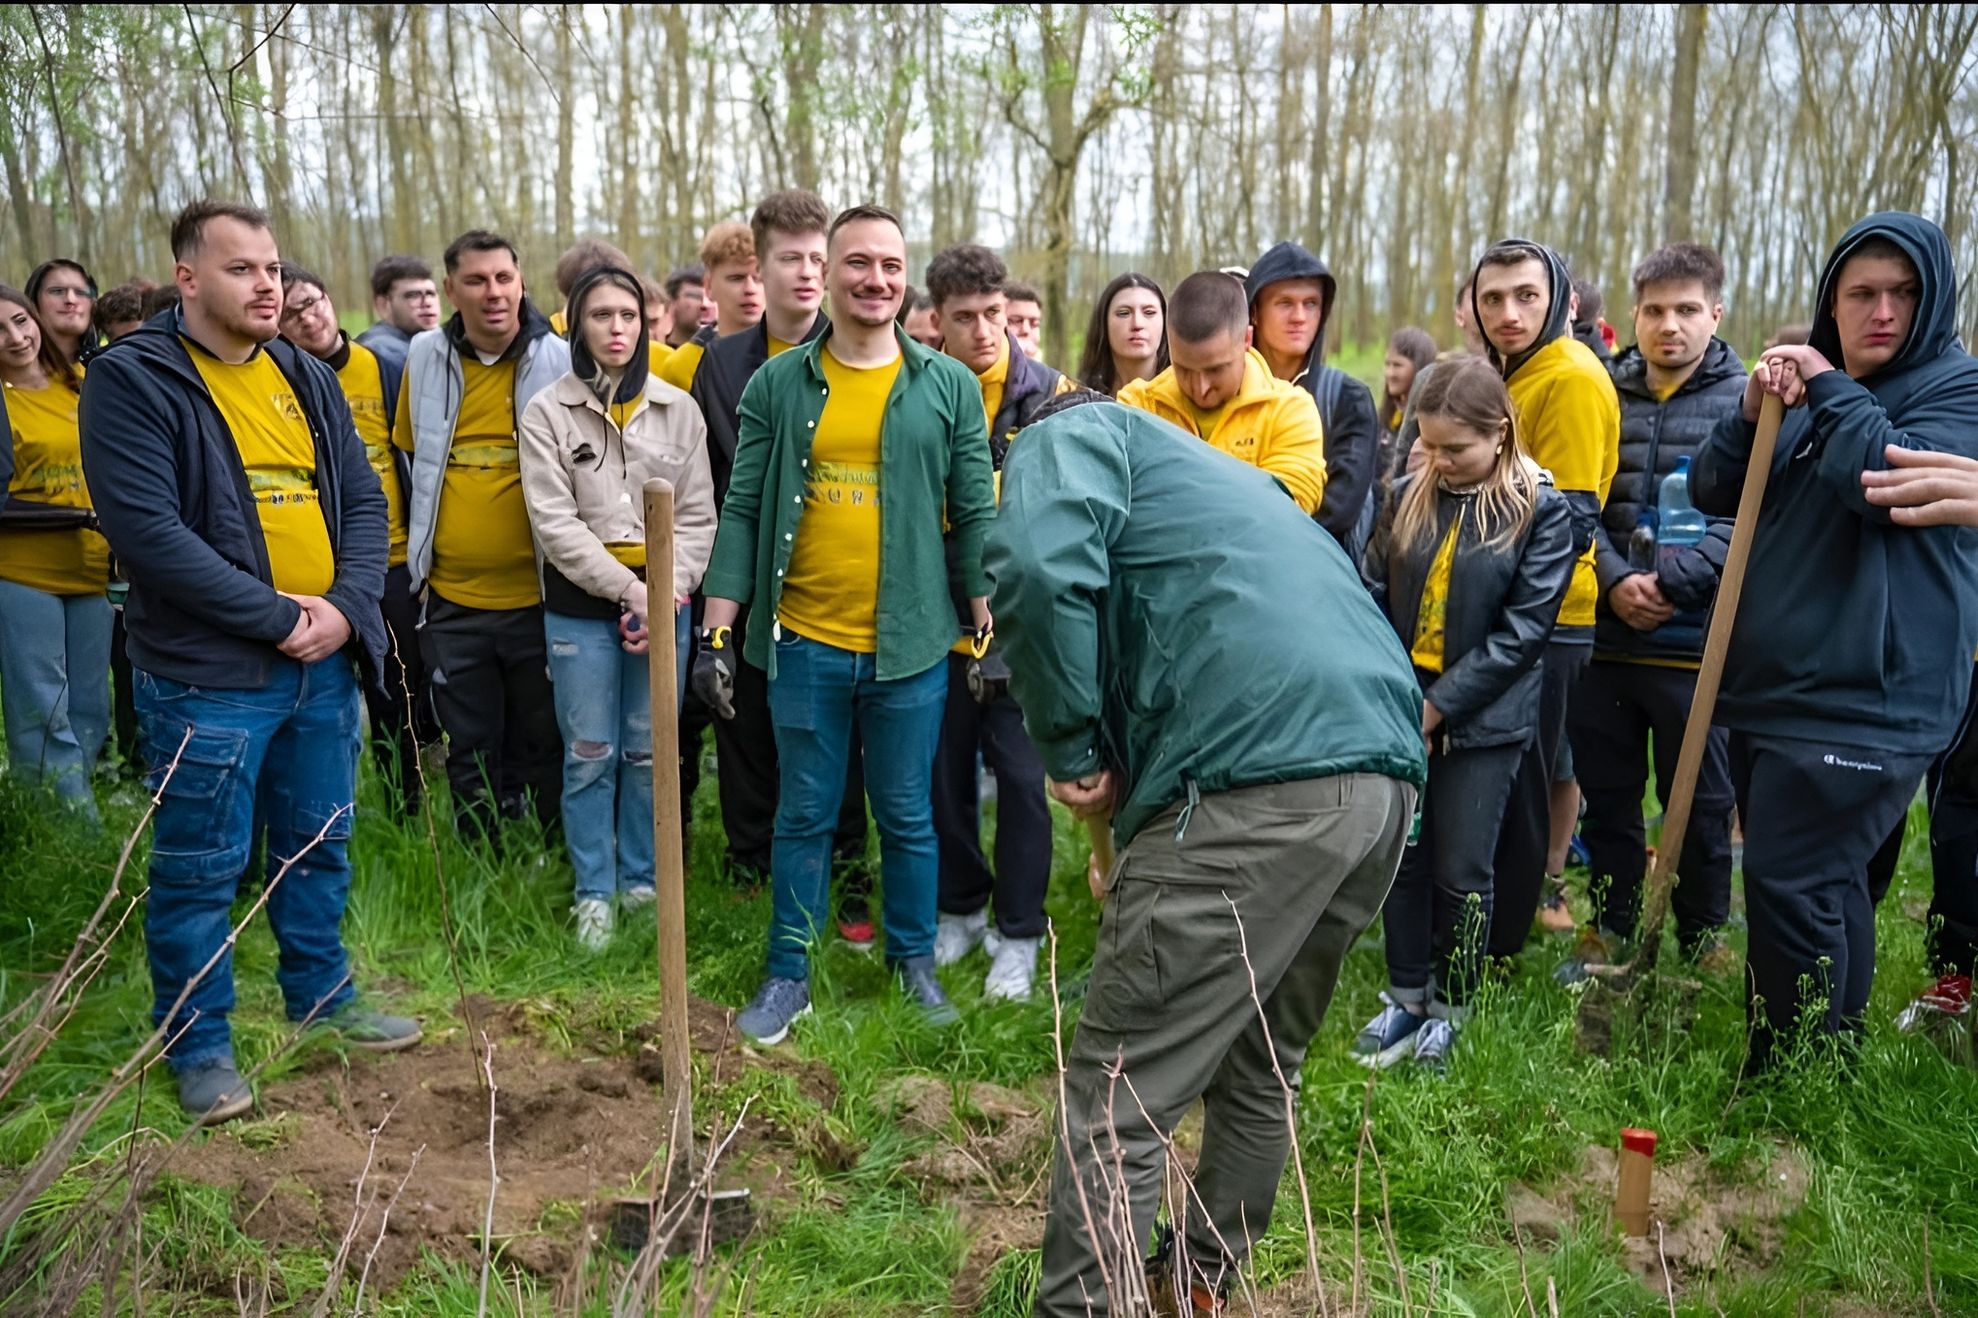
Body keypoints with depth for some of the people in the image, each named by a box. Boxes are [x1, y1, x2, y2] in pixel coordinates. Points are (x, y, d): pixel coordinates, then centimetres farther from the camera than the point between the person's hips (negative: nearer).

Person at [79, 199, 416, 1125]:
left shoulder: (307, 378, 11)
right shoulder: (132, 379, -8)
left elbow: (365, 500, 9)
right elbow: (146, 528, -17)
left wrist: (348, 606, -9)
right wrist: (277, 617, -18)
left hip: (323, 664, 6)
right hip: (208, 675, -6)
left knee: (319, 846, 18)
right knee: (199, 870, 6)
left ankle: (322, 998, 36)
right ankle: (198, 1046, 23)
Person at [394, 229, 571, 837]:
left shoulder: (561, 361, -5)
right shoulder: (426, 357, 3)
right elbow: (408, 454, 16)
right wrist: (417, 548, 14)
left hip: (536, 597, -2)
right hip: (452, 598, 3)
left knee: (540, 751, 11)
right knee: (470, 753, 14)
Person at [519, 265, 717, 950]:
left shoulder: (678, 409, 5)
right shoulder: (547, 412, 0)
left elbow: (697, 515, 3)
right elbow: (554, 522, -7)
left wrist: (669, 590, -10)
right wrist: (629, 589, -13)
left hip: (664, 599, 2)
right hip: (580, 604, -1)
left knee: (650, 750, 8)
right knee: (590, 755, 3)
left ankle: (641, 881, 24)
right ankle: (594, 893, 18)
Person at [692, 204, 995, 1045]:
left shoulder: (949, 387, 2)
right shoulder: (777, 385, 3)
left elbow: (975, 516, 3)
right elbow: (742, 511, 2)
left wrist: (987, 631, 0)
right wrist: (716, 633, -2)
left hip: (910, 644, 0)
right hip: (803, 643, 0)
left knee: (907, 815, 12)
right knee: (803, 815, 11)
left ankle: (914, 960, 31)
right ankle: (788, 974, 26)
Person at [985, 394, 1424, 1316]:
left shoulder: (1070, 435, 13)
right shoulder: (1211, 471, 37)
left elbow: (1035, 566, -11)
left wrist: (1073, 750, 0)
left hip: (1257, 781, -9)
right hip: (1381, 774, 9)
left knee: (1118, 1099, 2)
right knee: (1262, 1067, 25)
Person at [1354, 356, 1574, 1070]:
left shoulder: (1542, 512, -7)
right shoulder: (1410, 498, 4)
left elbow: (1521, 631, -11)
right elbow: (1374, 596, 4)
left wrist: (1438, 705, -14)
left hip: (1480, 722, -3)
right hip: (1403, 710, 4)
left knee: (1459, 872, 5)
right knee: (1402, 858, 11)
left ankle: (1449, 1009, 25)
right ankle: (1405, 998, 27)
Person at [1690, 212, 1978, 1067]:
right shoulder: (1811, 384, 17)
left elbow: (1892, 481, -22)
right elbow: (1712, 494, 10)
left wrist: (1830, 391, -11)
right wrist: (1753, 410, -6)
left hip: (1863, 701, -7)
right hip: (1770, 689, 7)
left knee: (1790, 888, -10)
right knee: (1828, 886, 17)